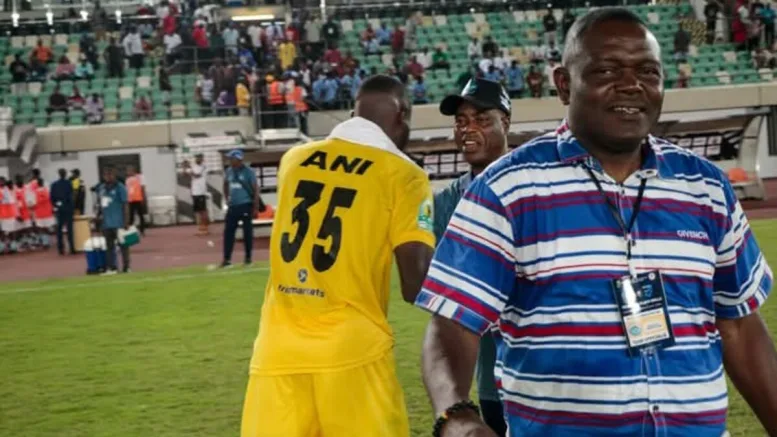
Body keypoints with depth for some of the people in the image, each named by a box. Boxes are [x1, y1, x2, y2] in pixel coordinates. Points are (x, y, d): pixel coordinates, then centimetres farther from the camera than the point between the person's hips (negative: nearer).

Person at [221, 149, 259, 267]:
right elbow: (226, 185, 27)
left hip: (245, 206, -5)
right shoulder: (229, 171, 10)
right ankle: (227, 259, 2)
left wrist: (255, 207, -12)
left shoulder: (248, 172, -7)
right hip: (233, 206, 5)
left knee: (247, 232, 2)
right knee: (228, 231, 0)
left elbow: (256, 189, -8)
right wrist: (227, 199, 15)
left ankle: (248, 257, 12)